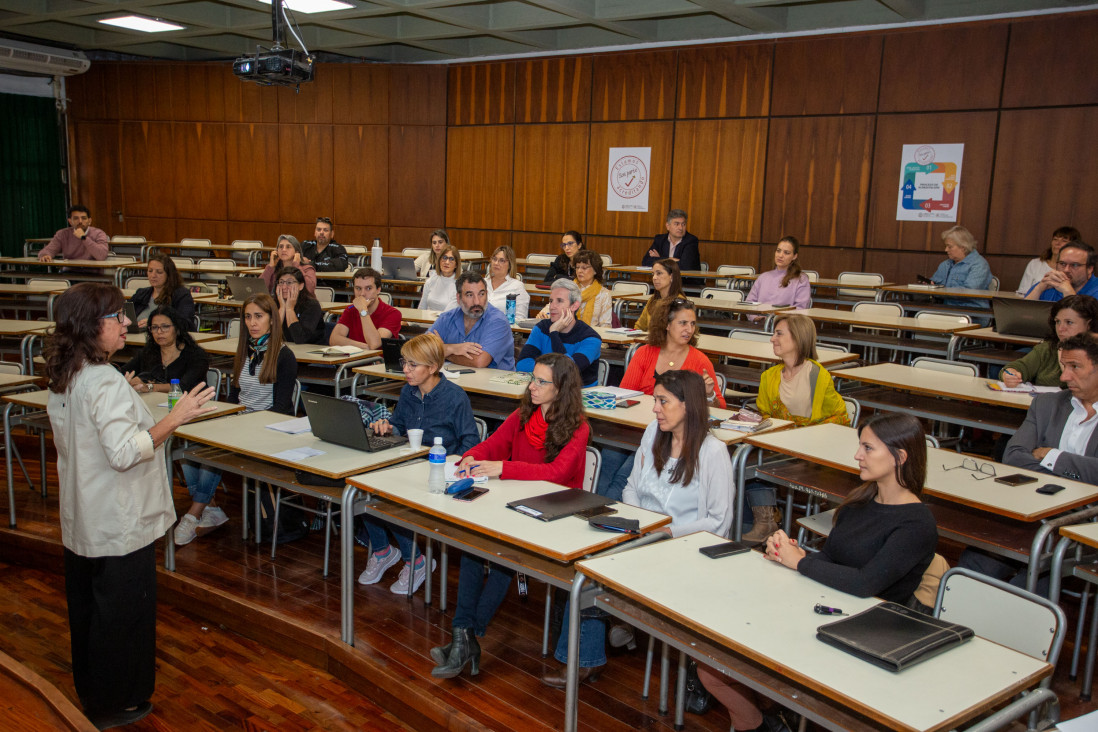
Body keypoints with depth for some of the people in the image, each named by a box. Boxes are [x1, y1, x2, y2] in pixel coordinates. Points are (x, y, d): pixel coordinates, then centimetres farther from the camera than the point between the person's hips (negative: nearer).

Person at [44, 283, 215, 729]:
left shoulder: (61, 379, 5)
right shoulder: (105, 382, -25)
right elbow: (124, 452, -31)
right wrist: (175, 419, -28)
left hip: (81, 520, 10)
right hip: (120, 524, -10)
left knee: (87, 606, 22)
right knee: (122, 611, 6)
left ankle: (89, 690, 40)